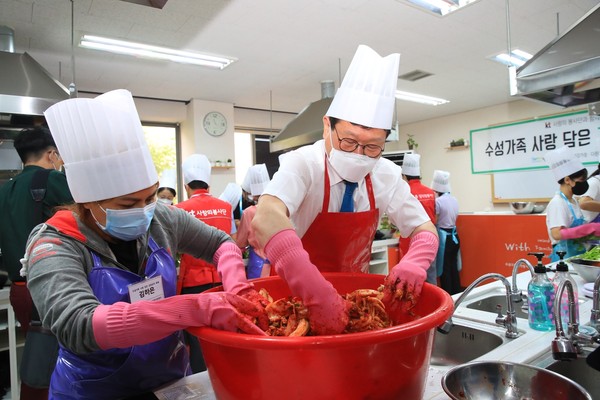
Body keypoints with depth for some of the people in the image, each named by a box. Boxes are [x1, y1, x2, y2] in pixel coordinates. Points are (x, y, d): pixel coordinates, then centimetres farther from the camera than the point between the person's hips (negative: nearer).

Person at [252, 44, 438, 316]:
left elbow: (424, 230, -4)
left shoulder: (386, 174, -9)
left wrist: (413, 263, -27)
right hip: (296, 291, -3)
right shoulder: (303, 164, -22)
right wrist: (316, 292, -51)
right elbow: (266, 220, -39)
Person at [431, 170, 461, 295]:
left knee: (444, 271, 2)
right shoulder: (454, 200, 7)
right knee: (454, 268, 14)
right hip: (454, 236, 7)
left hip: (444, 237, -7)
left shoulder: (438, 201, -16)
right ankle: (457, 294, 23)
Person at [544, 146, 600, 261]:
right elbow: (557, 234, -26)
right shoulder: (557, 203, -16)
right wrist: (590, 228, -24)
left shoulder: (574, 202, 10)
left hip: (577, 255, 8)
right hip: (564, 256, -8)